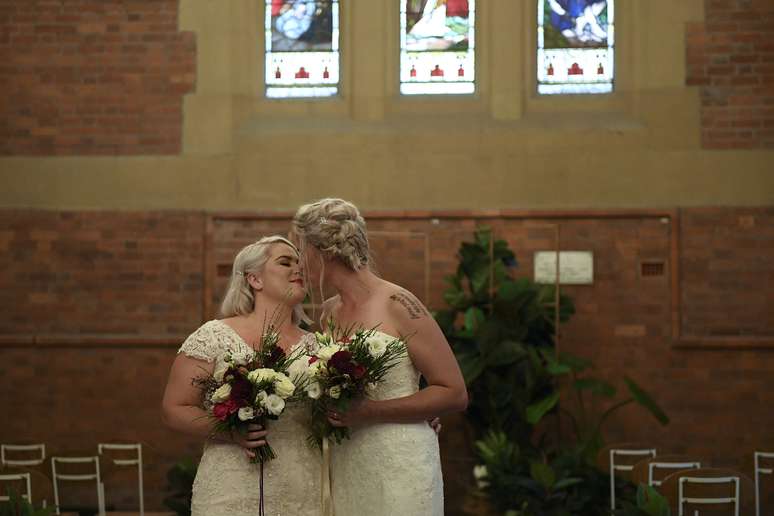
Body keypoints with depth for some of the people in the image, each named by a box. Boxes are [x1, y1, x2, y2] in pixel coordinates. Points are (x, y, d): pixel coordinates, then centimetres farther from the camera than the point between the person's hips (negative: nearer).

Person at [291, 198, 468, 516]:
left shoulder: (397, 305, -11)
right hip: (342, 469, 6)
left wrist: (370, 412, -18)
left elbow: (454, 393, -11)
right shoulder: (329, 313, 9)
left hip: (398, 466, -6)